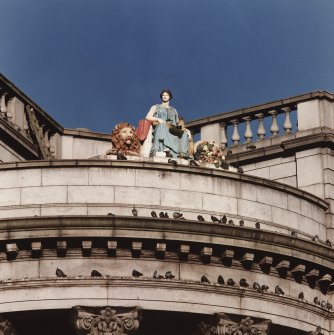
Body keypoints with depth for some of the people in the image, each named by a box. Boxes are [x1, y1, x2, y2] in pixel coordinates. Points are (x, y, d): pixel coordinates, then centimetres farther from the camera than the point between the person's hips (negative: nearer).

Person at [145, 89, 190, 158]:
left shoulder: (174, 110, 33)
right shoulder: (156, 107, 25)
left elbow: (177, 122, 25)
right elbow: (148, 117, 9)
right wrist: (158, 119, -9)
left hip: (172, 129, 4)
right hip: (158, 129, -4)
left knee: (184, 134, -29)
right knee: (162, 126, -43)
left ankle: (182, 152, -54)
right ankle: (165, 148, -66)